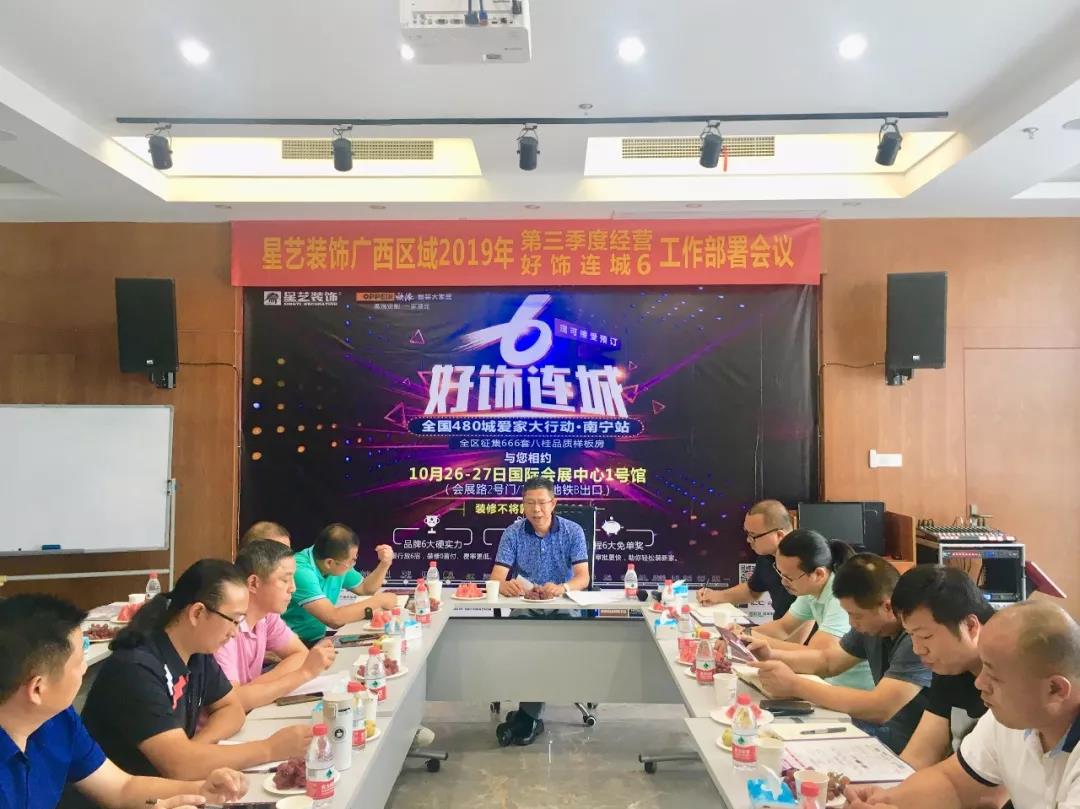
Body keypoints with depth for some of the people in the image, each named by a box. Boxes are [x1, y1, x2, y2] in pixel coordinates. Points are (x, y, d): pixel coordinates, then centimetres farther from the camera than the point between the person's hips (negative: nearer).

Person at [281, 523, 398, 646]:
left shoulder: (340, 565, -1)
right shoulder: (301, 571, -26)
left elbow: (365, 589, 18)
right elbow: (333, 619, -33)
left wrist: (385, 564, -1)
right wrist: (378, 601, -21)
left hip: (319, 639, 8)